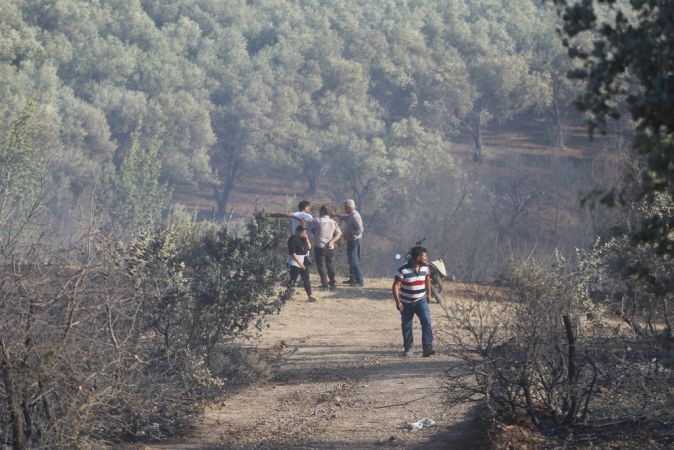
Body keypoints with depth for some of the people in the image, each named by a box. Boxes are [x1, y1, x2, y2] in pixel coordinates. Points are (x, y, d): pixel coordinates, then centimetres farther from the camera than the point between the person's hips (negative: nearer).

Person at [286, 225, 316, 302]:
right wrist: (299, 263, -23)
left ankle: (309, 296, 9)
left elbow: (309, 248, 7)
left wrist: (306, 239, -8)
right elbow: (292, 253, -20)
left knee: (306, 279, 6)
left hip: (303, 262, 8)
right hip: (294, 263, -8)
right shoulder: (293, 239, -17)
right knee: (292, 281, -4)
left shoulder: (303, 238, 7)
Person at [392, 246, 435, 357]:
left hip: (421, 300, 3)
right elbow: (395, 286, -17)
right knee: (406, 326, 9)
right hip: (406, 303, -3)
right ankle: (407, 348, 27)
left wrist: (429, 294, 19)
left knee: (426, 322, -15)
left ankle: (427, 348, -19)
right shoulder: (403, 270, -20)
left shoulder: (425, 267, -4)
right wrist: (397, 301, -22)